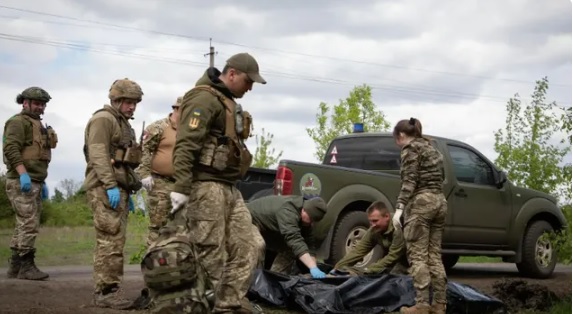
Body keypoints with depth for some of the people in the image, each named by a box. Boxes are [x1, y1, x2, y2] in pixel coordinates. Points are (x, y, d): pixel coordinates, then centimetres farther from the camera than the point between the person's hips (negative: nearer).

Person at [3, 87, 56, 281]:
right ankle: (26, 267, -13)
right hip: (21, 182, -10)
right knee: (29, 225, -13)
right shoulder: (18, 122, -6)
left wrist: (42, 182, 21)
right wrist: (23, 174, -26)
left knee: (24, 225, 9)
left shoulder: (38, 126, 23)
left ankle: (15, 267, 12)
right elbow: (11, 148, -19)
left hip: (34, 183, 10)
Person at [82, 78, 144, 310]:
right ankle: (106, 291, -15)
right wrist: (110, 186, -23)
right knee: (110, 241, -14)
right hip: (105, 188, -10)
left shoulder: (123, 124, 25)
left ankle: (104, 290, 9)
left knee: (114, 241, 7)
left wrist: (128, 193, 23)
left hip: (119, 188, 10)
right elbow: (98, 155, -16)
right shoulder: (103, 119, -5)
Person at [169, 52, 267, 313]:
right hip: (206, 185, -10)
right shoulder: (204, 99, -10)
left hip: (229, 188, 10)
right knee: (211, 255, -10)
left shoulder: (229, 103, 22)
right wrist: (180, 190, -27)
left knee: (247, 247, 6)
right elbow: (185, 146, -20)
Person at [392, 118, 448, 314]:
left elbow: (410, 181, -13)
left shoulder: (410, 148, -2)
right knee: (435, 256, 8)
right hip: (439, 201, 8)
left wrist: (399, 208, -18)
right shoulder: (431, 149, 23)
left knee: (418, 256, -8)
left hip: (420, 202, -8)